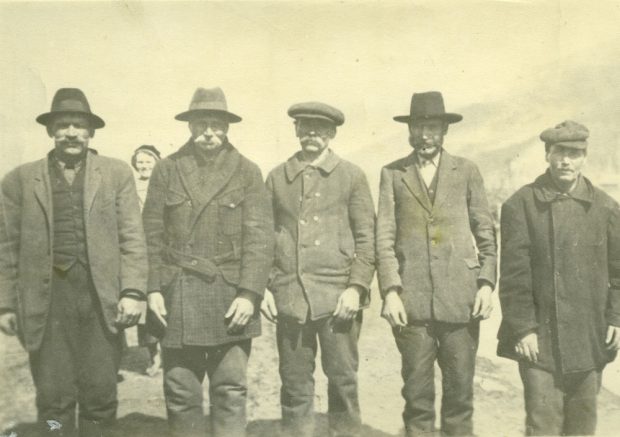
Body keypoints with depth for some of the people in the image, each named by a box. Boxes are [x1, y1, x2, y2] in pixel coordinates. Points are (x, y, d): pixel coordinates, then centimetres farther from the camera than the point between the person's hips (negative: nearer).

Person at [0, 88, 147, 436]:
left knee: (101, 397, 6)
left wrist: (132, 292, -8)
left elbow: (132, 237, 1)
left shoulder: (117, 173, 8)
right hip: (47, 299, 1)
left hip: (101, 297, 0)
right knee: (54, 398, 5)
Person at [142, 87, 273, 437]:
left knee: (231, 390, 4)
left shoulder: (248, 172, 4)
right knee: (180, 390, 8)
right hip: (178, 298, 1)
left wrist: (249, 293, -10)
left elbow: (260, 238, -2)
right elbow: (153, 235, 6)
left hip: (232, 296, -1)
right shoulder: (167, 169, 7)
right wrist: (153, 288, -1)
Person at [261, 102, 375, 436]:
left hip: (337, 296, -1)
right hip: (289, 296, 2)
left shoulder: (351, 176, 6)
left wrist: (357, 287, -8)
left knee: (343, 381, 4)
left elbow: (366, 237, 2)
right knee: (294, 385, 8)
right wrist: (261, 286, 3)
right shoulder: (277, 177, 12)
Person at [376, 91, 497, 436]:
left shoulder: (467, 171, 9)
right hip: (412, 300, 0)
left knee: (460, 388, 7)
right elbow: (384, 237, 2)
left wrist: (487, 283, -1)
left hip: (461, 297, 1)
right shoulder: (393, 173, 7)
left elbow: (486, 232, 9)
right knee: (417, 391, 6)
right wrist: (390, 290, -6)